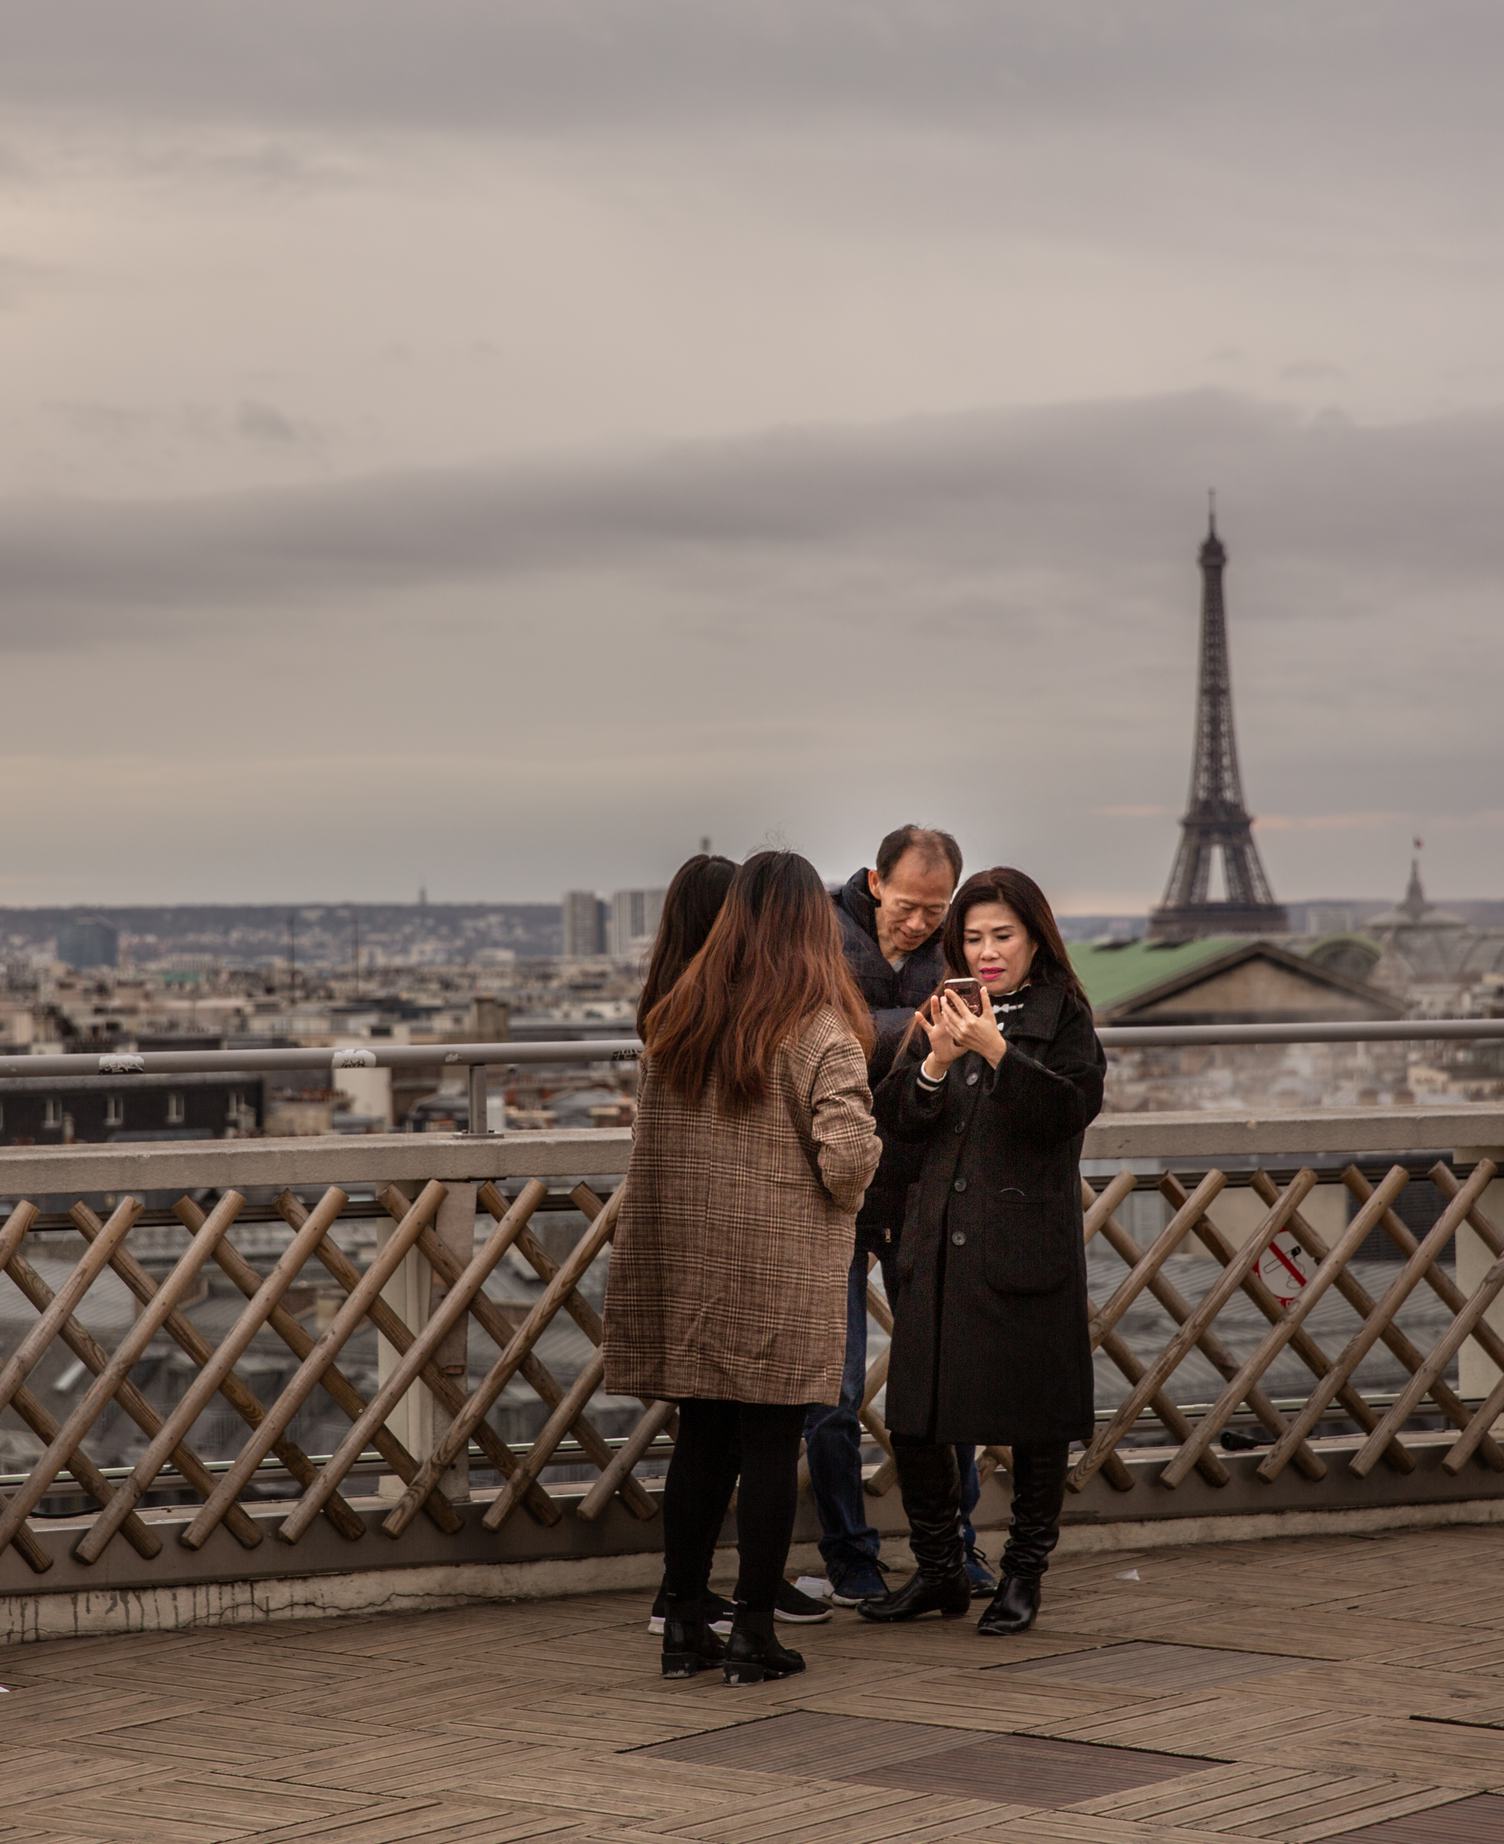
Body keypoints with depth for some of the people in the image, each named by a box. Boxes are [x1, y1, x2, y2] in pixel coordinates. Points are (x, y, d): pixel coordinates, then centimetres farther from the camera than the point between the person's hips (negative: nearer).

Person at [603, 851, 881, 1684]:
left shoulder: (677, 1019, 5)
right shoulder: (819, 1027, -11)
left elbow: (652, 1142, 8)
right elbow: (848, 1153, -17)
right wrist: (847, 1198, 2)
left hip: (688, 1261, 5)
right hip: (784, 1270, -5)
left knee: (699, 1441, 12)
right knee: (770, 1444, 3)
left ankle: (683, 1626, 17)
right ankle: (753, 1633, 6)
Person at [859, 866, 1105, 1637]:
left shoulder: (1062, 1018, -2)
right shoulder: (947, 1015, 12)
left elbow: (1074, 1106, -17)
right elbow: (896, 1119, 6)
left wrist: (996, 1051, -26)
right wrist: (935, 1061, -12)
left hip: (1026, 1247, -4)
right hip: (939, 1246, 5)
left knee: (1035, 1421, 3)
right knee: (914, 1419, 5)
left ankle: (1022, 1576, 17)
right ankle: (938, 1573, 20)